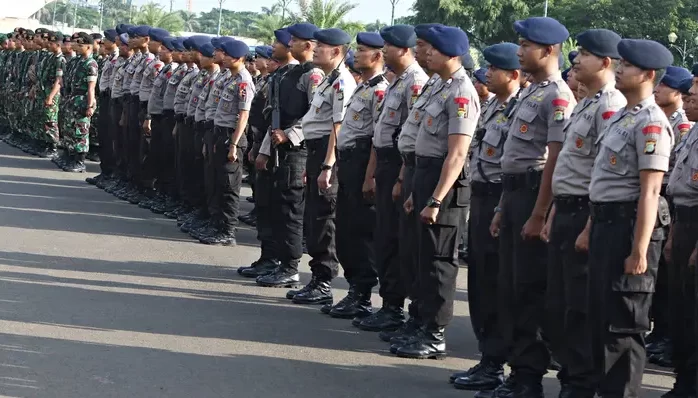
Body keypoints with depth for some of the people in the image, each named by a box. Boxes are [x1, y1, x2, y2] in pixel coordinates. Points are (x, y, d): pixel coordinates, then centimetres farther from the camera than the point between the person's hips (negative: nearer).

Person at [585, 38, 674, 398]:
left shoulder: (651, 123, -16)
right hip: (605, 222, 10)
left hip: (629, 223, -10)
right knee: (600, 314, 17)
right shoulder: (622, 117, 14)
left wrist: (639, 250, -23)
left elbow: (650, 192, -21)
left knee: (623, 322, -2)